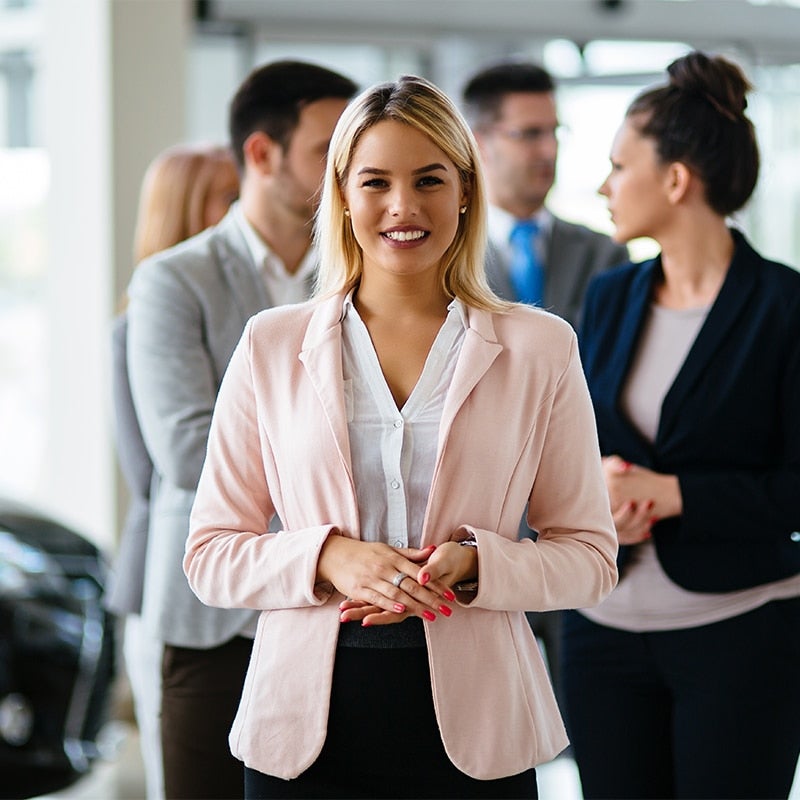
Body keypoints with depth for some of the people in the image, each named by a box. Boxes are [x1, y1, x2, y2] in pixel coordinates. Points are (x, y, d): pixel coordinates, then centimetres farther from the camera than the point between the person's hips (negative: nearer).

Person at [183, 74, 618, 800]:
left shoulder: (539, 350, 3)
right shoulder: (271, 347, 4)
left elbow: (590, 556, 4)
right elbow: (210, 556, 4)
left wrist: (475, 566, -15)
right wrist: (329, 558, -15)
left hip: (472, 733, 0)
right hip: (308, 723, 0)